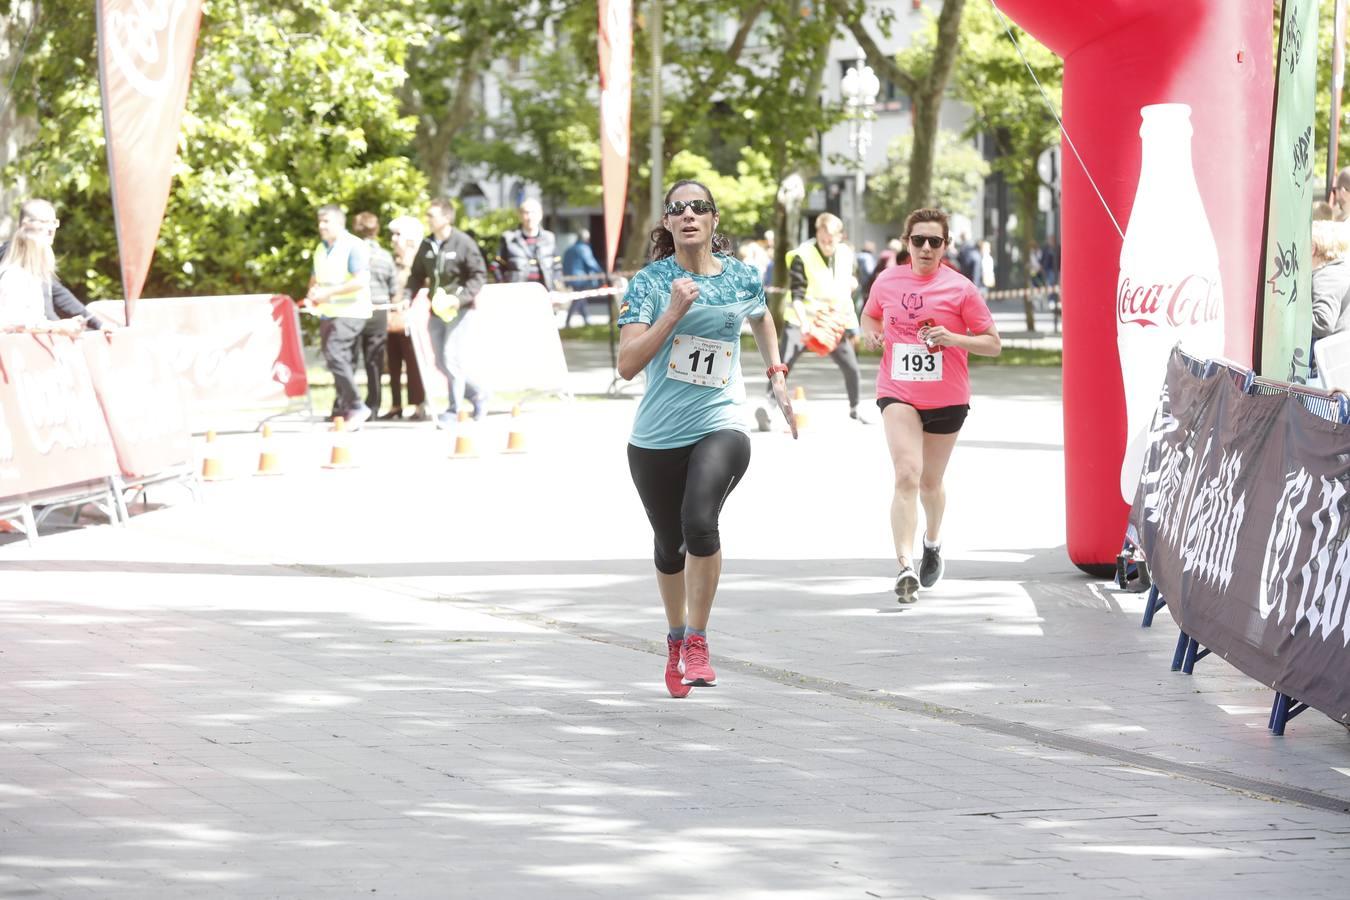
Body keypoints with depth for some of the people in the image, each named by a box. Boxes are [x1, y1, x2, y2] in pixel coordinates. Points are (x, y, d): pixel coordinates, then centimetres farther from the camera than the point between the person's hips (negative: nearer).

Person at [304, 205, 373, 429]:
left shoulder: (354, 246, -9)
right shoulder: (321, 249, 17)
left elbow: (361, 280, -19)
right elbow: (315, 278, 29)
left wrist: (329, 292, -20)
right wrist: (312, 294, 6)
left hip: (350, 312, -8)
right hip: (328, 313, 8)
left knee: (334, 354, -21)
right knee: (339, 360, 8)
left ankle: (356, 406, -19)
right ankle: (342, 411, 13)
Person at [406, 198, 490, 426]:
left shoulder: (463, 243, -11)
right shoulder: (427, 245, 6)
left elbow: (479, 275, -10)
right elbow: (417, 275, 14)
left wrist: (460, 298, -21)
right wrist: (408, 296, -3)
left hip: (460, 311, -7)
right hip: (437, 311, 7)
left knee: (453, 358, -11)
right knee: (441, 362, 8)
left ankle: (453, 410, -2)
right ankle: (477, 393, 27)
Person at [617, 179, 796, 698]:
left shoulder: (741, 278, 3)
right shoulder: (649, 282, -5)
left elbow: (762, 319, 28)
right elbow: (627, 364, -15)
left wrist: (777, 375, 20)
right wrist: (674, 312, -22)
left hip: (720, 426, -1)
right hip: (656, 437, 1)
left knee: (699, 522, -27)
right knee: (669, 545, 14)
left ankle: (697, 642, -15)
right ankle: (676, 637, 41)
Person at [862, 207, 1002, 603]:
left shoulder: (960, 288, -6)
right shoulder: (887, 281, 1)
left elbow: (993, 344, -3)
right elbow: (870, 315, 22)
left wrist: (952, 338, -20)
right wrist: (872, 332, -1)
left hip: (946, 398, 0)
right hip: (898, 392, 0)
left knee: (930, 482, 16)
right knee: (907, 476, -18)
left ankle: (932, 542, 46)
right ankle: (905, 566, -26)